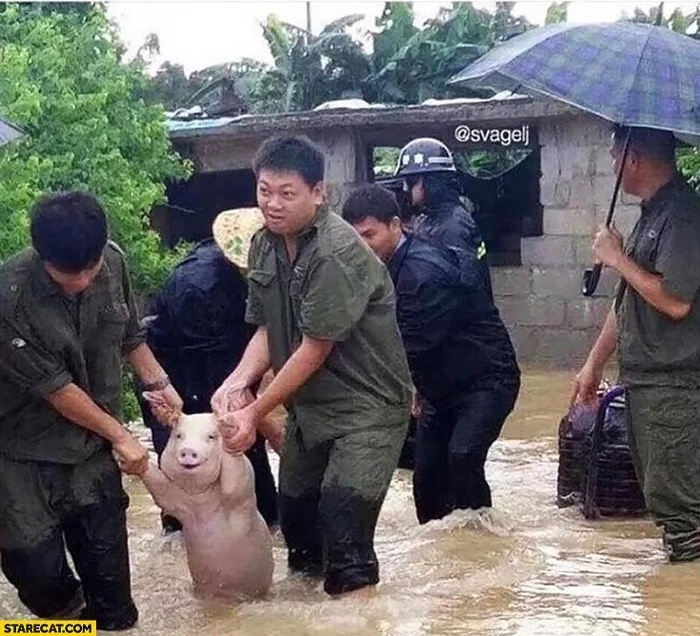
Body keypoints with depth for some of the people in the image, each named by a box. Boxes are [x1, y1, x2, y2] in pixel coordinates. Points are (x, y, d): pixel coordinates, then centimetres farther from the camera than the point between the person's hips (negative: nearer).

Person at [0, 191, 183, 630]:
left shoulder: (113, 261, -10)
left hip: (93, 443, 4)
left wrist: (159, 383, 4)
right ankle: (69, 610, 30)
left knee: (106, 561, 3)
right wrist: (120, 435, -11)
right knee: (37, 569, -3)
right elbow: (54, 387, -18)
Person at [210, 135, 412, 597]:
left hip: (366, 408, -8)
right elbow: (267, 331, 4)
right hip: (308, 404, 8)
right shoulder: (266, 244, 1)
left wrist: (254, 412, -17)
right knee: (294, 510, 19)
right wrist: (237, 381, -14)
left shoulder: (336, 254, -24)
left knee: (342, 522, -14)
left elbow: (314, 350, -22)